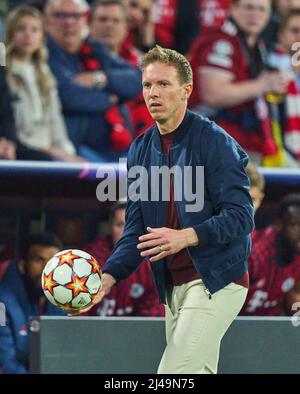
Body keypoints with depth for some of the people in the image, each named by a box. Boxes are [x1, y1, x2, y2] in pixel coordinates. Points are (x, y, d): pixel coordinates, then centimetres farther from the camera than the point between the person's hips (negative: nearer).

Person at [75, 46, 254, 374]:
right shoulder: (141, 150, 11)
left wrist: (187, 236, -28)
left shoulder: (215, 142, -10)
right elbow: (136, 229, 10)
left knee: (173, 376, -18)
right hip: (173, 286, 7)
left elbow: (240, 216, -15)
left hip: (216, 281, -7)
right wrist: (108, 277, -5)